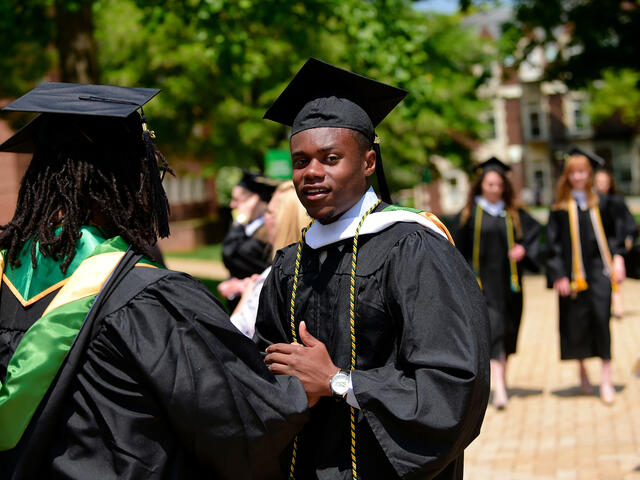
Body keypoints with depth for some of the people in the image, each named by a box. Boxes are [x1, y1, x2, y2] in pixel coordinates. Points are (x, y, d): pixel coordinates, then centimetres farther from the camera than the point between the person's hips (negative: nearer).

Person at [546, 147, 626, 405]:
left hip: (598, 269, 0)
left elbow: (613, 234, 11)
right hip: (573, 273, 0)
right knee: (577, 321, 5)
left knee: (601, 317, -11)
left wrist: (618, 258, -5)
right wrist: (559, 276, -7)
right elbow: (554, 244, 0)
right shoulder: (560, 207, 2)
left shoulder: (601, 204, 7)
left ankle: (606, 379, -7)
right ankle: (582, 368, 30)